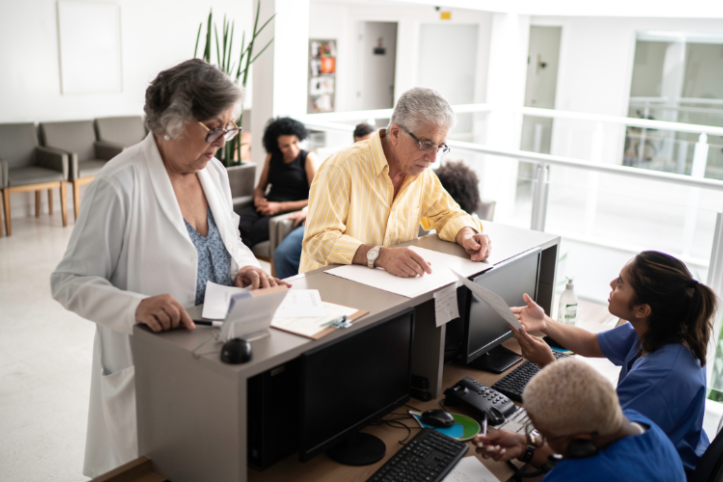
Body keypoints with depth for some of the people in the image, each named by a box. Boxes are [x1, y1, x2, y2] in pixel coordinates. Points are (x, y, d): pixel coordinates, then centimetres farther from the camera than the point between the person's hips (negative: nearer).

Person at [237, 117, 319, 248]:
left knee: (256, 230, -35)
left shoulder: (308, 159, 1)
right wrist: (258, 200, -1)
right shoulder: (272, 157, 17)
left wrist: (280, 207, -13)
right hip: (267, 207, 5)